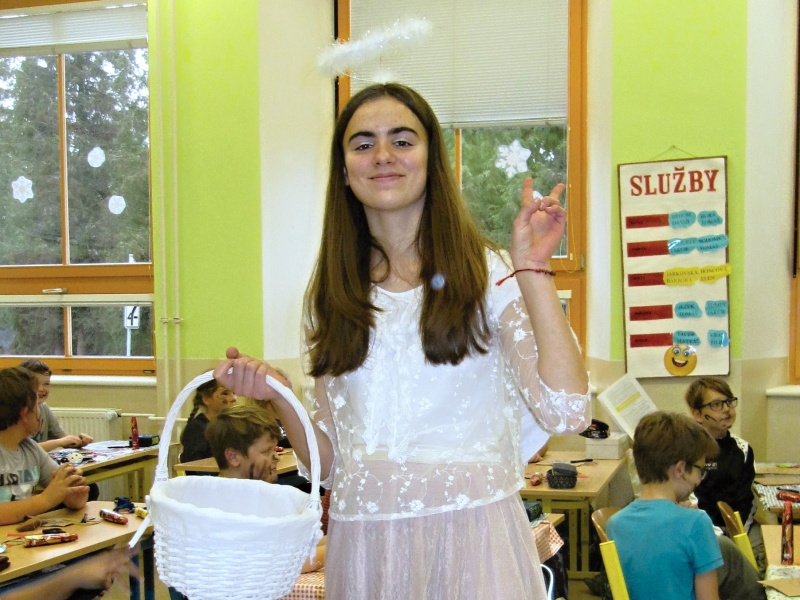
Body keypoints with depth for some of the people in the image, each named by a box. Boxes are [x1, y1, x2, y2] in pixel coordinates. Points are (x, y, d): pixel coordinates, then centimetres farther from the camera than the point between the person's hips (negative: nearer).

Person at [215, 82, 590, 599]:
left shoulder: (486, 273, -2)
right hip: (362, 544, 3)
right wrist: (279, 397, -7)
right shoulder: (332, 298, 8)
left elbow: (566, 411, -16)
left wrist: (533, 271, -14)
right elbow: (334, 464, 10)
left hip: (469, 537, -3)